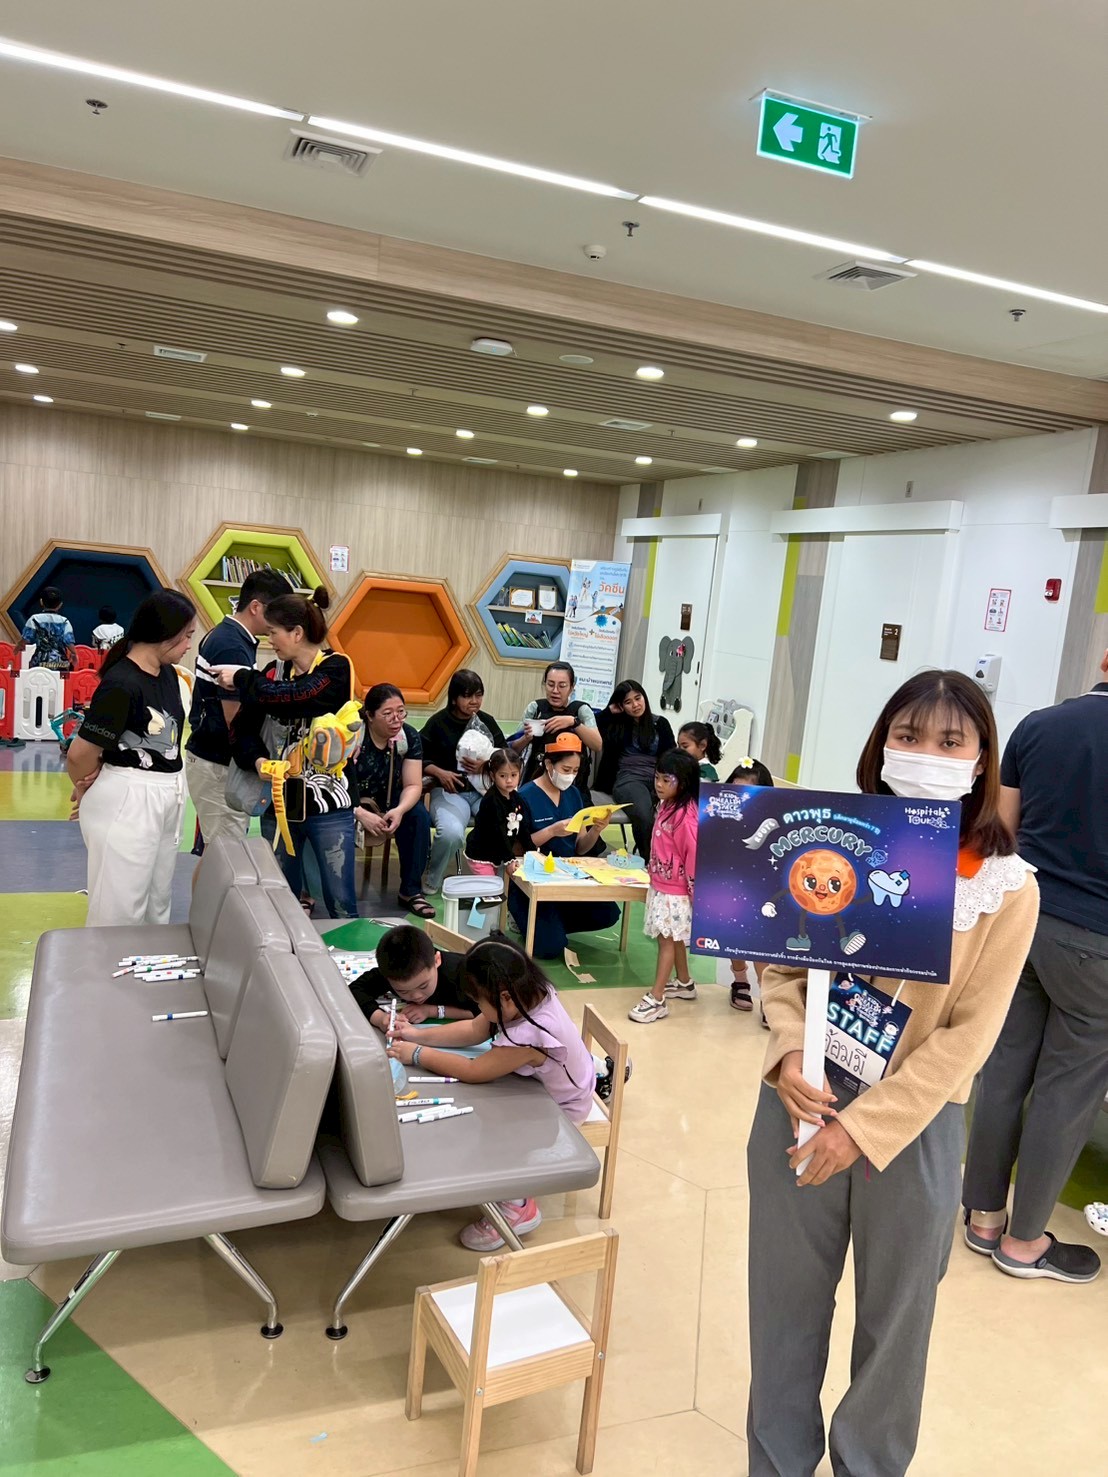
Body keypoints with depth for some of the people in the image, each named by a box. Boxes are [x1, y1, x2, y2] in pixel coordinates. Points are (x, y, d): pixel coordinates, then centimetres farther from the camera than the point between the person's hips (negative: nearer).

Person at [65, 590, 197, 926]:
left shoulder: (168, 673, 5)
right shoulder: (122, 684, -21)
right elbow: (80, 754, -17)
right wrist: (87, 793, 4)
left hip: (166, 796, 9)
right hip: (126, 799, -8)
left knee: (157, 902, 21)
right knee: (120, 909, 4)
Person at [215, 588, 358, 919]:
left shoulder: (337, 669, -8)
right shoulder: (276, 672, 7)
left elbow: (293, 696, -24)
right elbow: (245, 725, 4)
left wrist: (242, 678, -9)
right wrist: (257, 759, -16)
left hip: (328, 803, -5)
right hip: (280, 801, 5)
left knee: (340, 902, 0)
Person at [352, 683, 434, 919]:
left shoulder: (409, 736, -11)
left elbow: (413, 785, -10)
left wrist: (399, 810, -32)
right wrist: (361, 815, -38)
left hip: (388, 804, 4)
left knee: (418, 816, -23)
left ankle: (410, 891, -12)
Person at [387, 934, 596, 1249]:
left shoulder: (529, 1037, -41)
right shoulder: (529, 995, -17)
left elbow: (473, 1071, -32)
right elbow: (474, 1030, -5)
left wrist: (417, 1055, -23)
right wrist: (421, 1035, -12)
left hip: (561, 1110, -8)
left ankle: (517, 1208, 9)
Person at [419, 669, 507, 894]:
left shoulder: (488, 722, 10)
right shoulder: (438, 722, 0)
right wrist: (439, 772, -16)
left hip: (485, 790, 3)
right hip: (449, 791, -3)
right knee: (451, 833, -35)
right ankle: (431, 881, -3)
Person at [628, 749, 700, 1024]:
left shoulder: (686, 816, -24)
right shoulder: (665, 806, 4)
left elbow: (695, 854, -22)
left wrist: (696, 892, -18)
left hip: (676, 890, -9)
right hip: (660, 885, 9)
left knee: (667, 939, -4)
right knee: (672, 937, 21)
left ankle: (656, 999, 0)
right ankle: (684, 983, 37)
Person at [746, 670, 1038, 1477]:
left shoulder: (1007, 887, -11)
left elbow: (967, 1036, -12)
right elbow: (782, 967, 1)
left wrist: (864, 1127, -16)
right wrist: (788, 1054, -17)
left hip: (913, 1124, -2)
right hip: (801, 1107, 2)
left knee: (894, 1313, 18)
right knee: (786, 1299, 17)